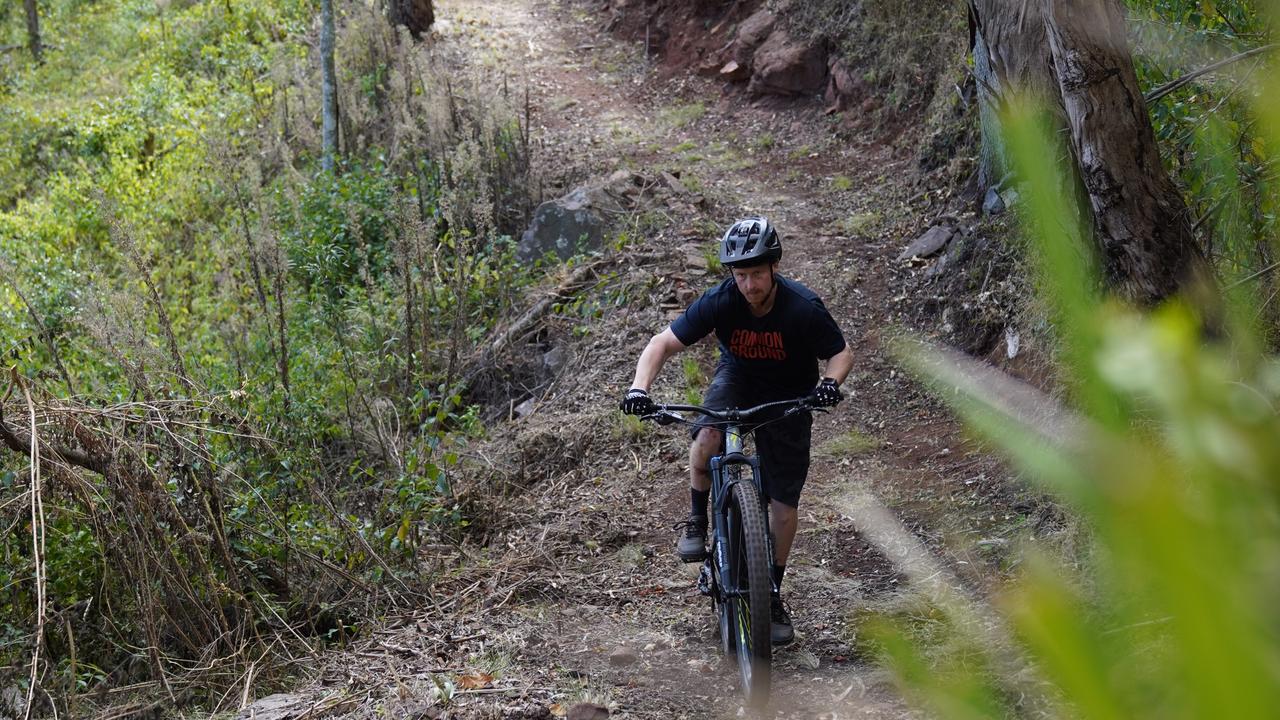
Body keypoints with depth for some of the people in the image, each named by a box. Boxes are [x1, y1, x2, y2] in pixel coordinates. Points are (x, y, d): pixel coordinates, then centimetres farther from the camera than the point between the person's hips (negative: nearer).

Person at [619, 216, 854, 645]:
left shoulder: (803, 308, -28)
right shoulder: (720, 301, -24)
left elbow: (842, 353, -15)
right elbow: (663, 343, -20)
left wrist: (830, 382, -38)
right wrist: (639, 388, -37)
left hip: (789, 395, 0)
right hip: (737, 378, 1)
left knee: (783, 501, -2)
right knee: (707, 438, -33)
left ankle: (773, 595, 17)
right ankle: (697, 522, -6)